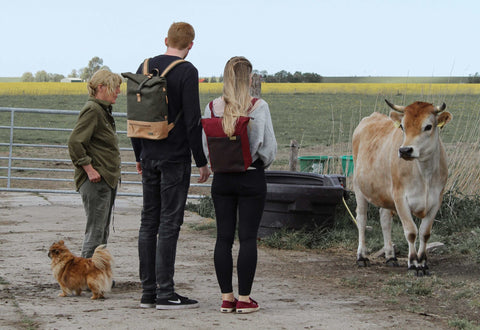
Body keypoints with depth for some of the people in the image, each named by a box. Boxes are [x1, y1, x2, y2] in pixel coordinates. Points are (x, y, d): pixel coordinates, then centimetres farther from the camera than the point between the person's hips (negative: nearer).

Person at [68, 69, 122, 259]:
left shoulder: (103, 111, 17)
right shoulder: (92, 110, -14)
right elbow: (74, 142, -21)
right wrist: (89, 169, -21)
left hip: (107, 180, 10)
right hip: (95, 181, -10)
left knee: (103, 232, 13)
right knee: (95, 231, -9)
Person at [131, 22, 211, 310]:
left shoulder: (145, 68, 10)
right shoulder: (187, 72, -10)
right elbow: (192, 120, -14)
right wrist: (202, 162, -7)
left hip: (149, 157, 6)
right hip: (175, 157, -6)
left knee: (149, 222, 9)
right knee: (169, 223, -5)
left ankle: (148, 292, 11)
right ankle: (165, 293, -4)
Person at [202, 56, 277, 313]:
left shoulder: (212, 108, -2)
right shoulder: (259, 107, -10)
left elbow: (205, 146, 3)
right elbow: (269, 147, -5)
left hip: (222, 178, 3)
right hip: (252, 178, -3)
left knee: (224, 237, 8)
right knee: (248, 237, 2)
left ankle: (226, 297, 10)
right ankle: (244, 299, 3)